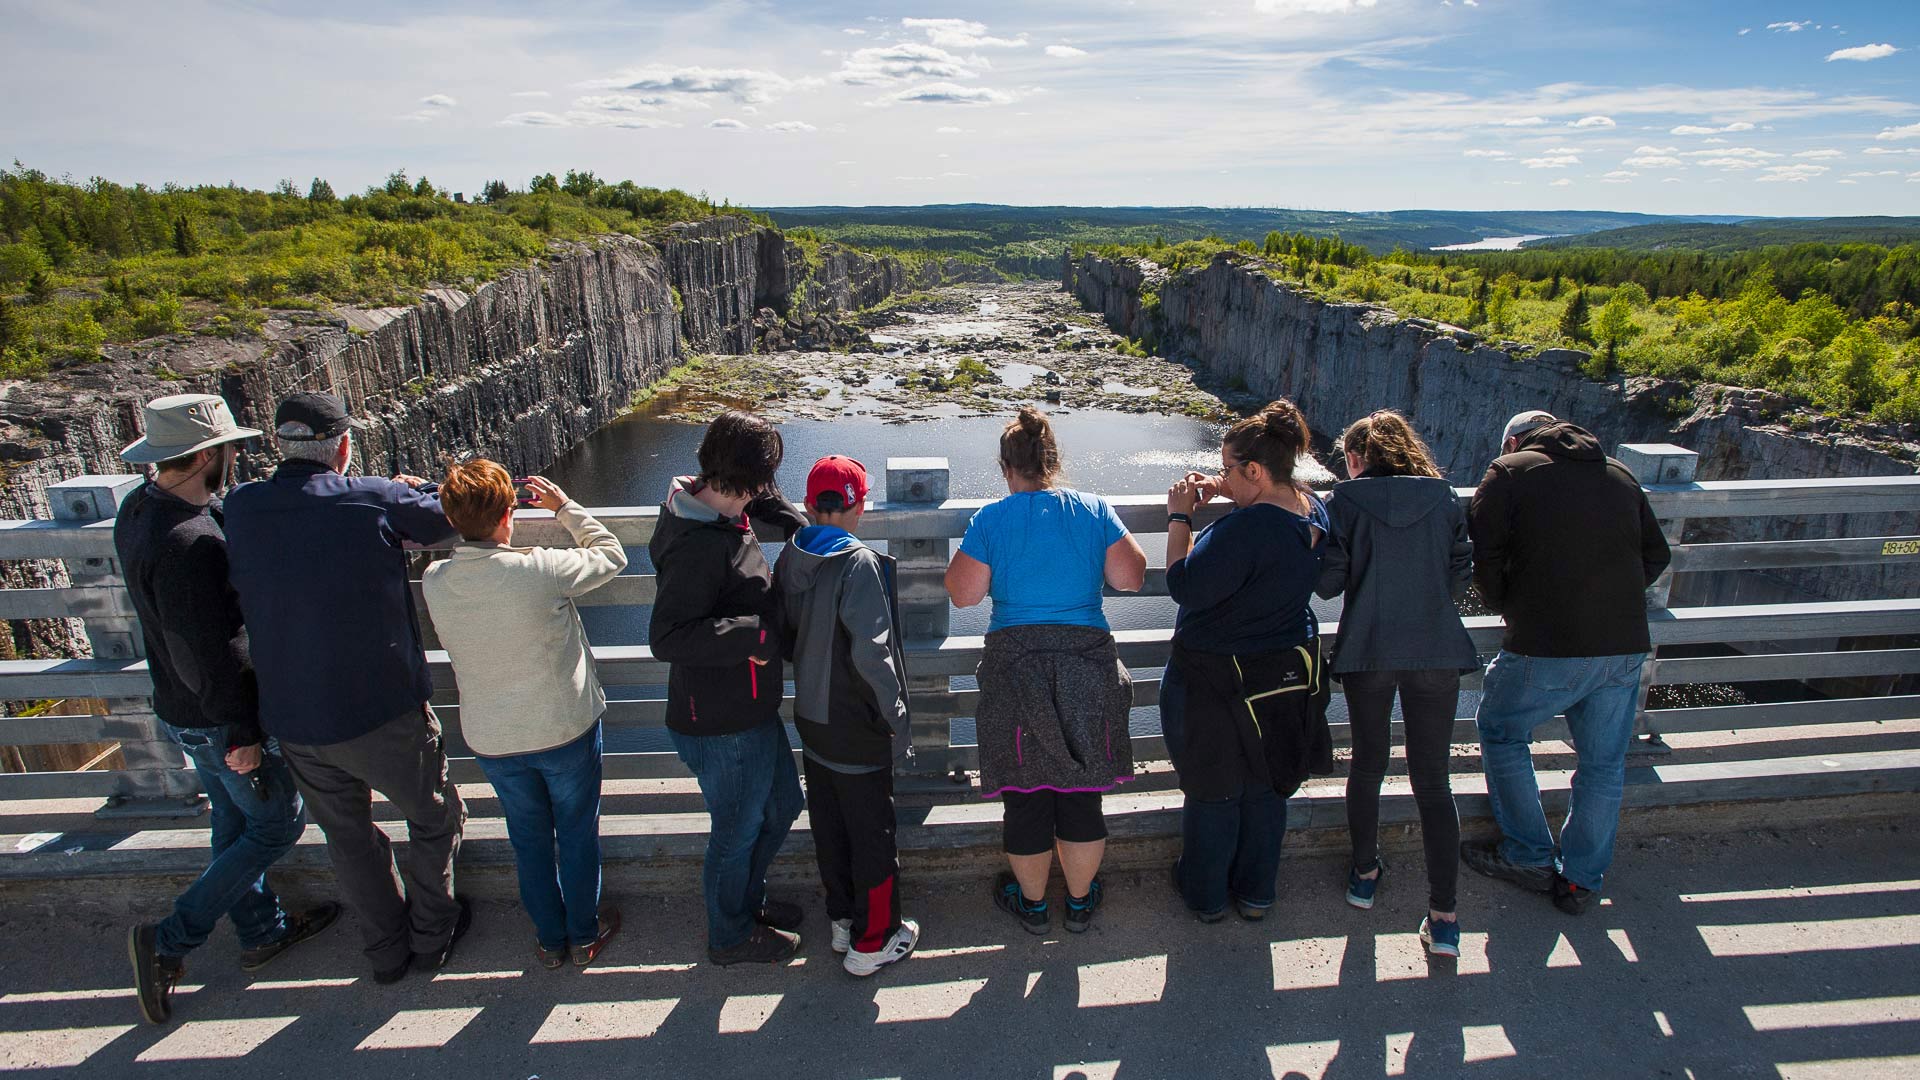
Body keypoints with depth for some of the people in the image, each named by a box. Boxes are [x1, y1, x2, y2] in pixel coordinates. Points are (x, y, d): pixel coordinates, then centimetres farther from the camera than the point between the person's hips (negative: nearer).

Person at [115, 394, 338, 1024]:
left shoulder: (139, 510, 0)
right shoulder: (188, 542, -31)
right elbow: (207, 654, -28)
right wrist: (242, 735, -19)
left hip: (179, 707, 9)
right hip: (218, 720, -9)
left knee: (234, 821, 22)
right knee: (277, 824, 9)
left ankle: (262, 931, 39)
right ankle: (170, 941, 16)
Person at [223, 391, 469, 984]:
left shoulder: (241, 507, -6)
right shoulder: (374, 501, -19)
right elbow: (449, 519, -5)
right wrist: (413, 490, 17)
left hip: (292, 721, 5)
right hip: (381, 713, -5)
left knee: (349, 837, 23)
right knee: (435, 819, 21)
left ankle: (386, 951, 40)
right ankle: (431, 934, 36)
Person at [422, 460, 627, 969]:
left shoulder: (434, 582, -12)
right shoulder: (540, 570, -26)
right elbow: (611, 556, -9)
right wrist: (565, 507, 0)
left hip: (492, 739, 4)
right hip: (565, 728, -3)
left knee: (529, 838, 22)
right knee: (578, 832, 18)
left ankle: (550, 938, 37)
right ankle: (584, 934, 34)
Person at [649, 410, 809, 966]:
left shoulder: (720, 510, 0)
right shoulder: (699, 544, -29)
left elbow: (766, 501, 23)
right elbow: (666, 637, -33)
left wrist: (796, 523, 5)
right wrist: (752, 634, -30)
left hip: (751, 708, 10)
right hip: (722, 726, -10)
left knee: (782, 805, 27)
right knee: (737, 831, 14)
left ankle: (747, 897, 51)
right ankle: (731, 936, 40)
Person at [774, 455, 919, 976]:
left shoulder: (790, 558, -1)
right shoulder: (859, 563, -22)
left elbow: (783, 638, 7)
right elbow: (871, 652, -27)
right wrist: (895, 717, -17)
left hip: (811, 719, 7)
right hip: (858, 729, -7)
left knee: (829, 827, 20)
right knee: (873, 834, 9)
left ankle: (843, 919, 37)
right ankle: (873, 940, 23)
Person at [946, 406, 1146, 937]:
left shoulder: (990, 519, -7)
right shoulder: (1095, 510, -3)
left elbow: (963, 594, -5)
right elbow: (1131, 578, -1)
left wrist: (967, 552, 12)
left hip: (1015, 668, -1)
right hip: (1088, 666, 2)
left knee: (1025, 795, 14)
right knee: (1081, 792, 16)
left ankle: (1032, 902, 32)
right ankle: (1080, 901, 33)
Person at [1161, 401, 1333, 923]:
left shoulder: (1245, 529, -31)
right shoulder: (1313, 510, -3)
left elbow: (1185, 587, -25)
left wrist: (1180, 518, -16)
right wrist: (1224, 491, 5)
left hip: (1218, 681, -8)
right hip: (1287, 675, 8)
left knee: (1212, 792, 13)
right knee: (1266, 789, 22)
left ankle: (1207, 895, 32)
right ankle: (1256, 893, 39)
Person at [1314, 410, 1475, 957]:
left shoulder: (1346, 501, -4)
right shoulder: (1445, 499, 4)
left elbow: (1327, 583, -7)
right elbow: (1463, 574, 8)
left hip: (1368, 650, -1)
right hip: (1438, 651, 1)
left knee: (1368, 764, 18)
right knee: (1433, 779, 7)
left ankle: (1364, 873, 34)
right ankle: (1443, 915, 6)